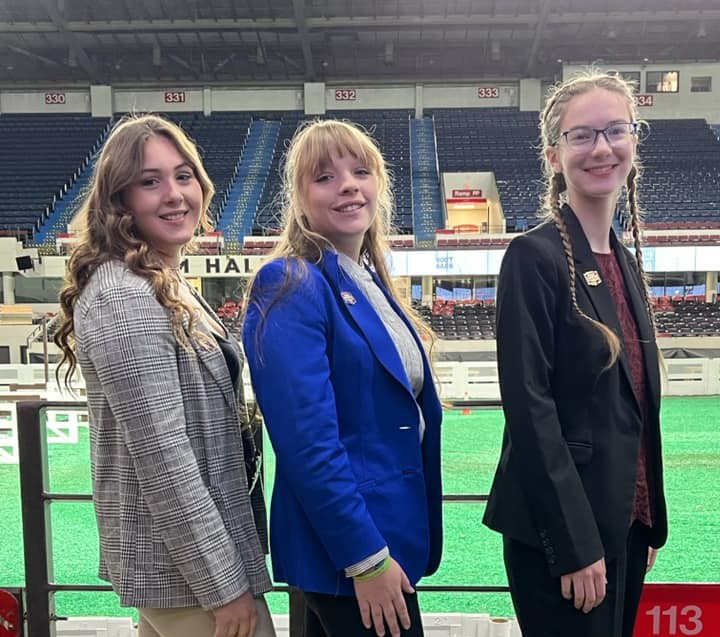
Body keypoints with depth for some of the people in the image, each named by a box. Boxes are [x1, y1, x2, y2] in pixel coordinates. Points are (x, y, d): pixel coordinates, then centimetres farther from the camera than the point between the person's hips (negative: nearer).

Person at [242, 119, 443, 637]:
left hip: (391, 531, 8)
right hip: (345, 552, -8)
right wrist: (366, 557, -20)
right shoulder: (291, 286, -18)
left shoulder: (371, 279, 8)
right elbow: (308, 441, -23)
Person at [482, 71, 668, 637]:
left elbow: (637, 409, 13)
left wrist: (650, 518, 14)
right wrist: (575, 543, -19)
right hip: (563, 527, -8)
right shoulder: (534, 257, -15)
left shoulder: (626, 262, 9)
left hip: (624, 519, 8)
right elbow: (529, 408, -19)